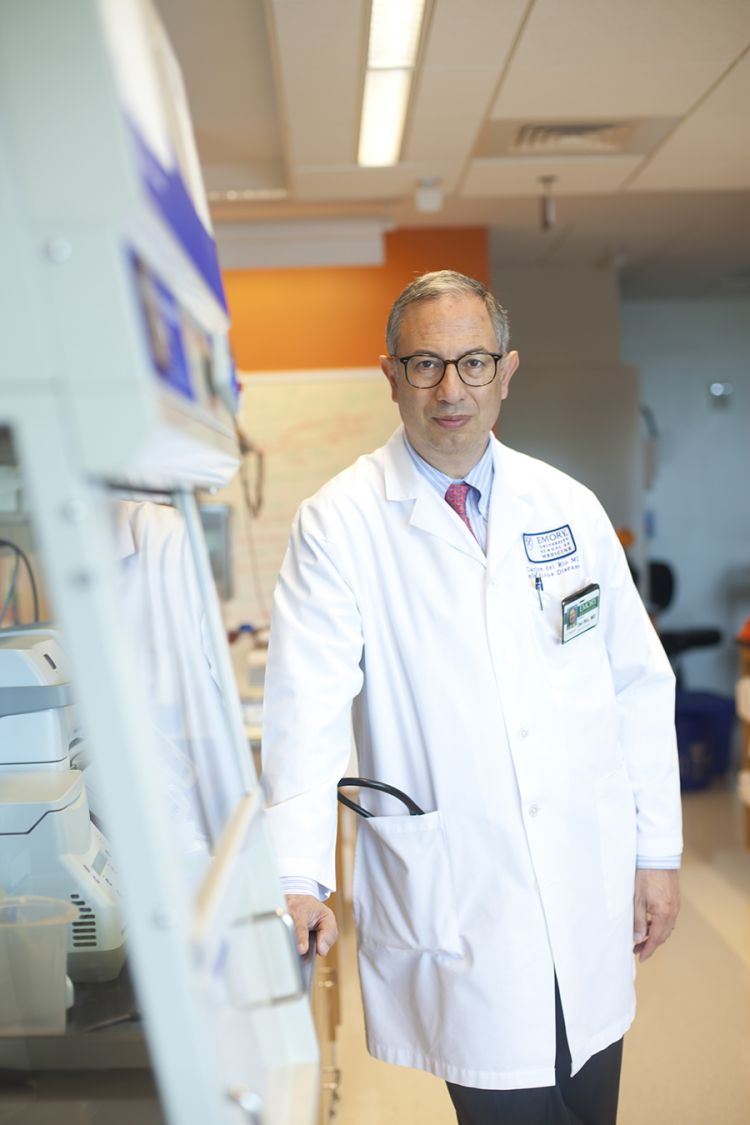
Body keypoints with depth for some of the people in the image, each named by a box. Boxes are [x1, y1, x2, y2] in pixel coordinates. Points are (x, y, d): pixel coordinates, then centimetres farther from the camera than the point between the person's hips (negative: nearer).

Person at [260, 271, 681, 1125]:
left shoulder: (567, 506, 2)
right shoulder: (339, 523, -8)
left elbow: (639, 684, 6)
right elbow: (307, 705, -14)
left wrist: (658, 851, 6)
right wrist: (299, 879, -22)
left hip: (591, 884, 4)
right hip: (451, 900, -3)